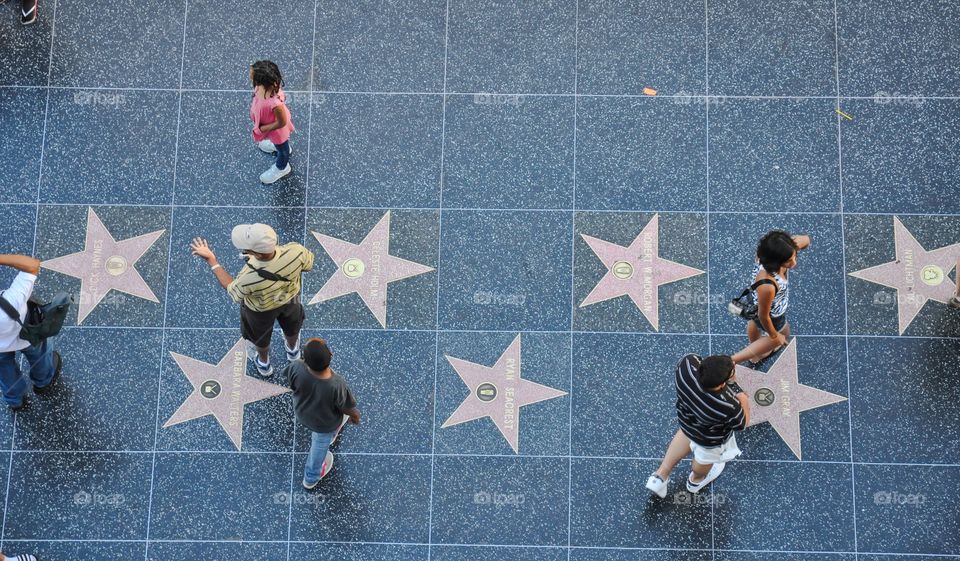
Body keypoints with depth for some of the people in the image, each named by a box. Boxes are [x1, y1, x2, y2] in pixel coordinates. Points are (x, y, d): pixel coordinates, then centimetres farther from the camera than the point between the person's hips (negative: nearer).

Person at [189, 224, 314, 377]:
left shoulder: (248, 278, -46)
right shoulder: (295, 251, -41)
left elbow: (233, 292, -20)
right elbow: (309, 264, -15)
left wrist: (211, 261, -16)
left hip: (261, 309, -2)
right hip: (290, 297, 2)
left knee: (260, 335, 33)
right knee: (291, 324, 36)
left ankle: (263, 364, 63)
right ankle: (292, 350, 68)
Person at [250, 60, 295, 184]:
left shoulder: (275, 103, -50)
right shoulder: (266, 84, -31)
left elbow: (281, 123, -31)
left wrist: (261, 129, -19)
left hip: (277, 130, -5)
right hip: (267, 121, 6)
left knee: (281, 148, 30)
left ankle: (281, 168, 61)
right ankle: (277, 146, 75)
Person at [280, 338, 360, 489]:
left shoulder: (297, 369, -39)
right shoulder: (337, 386, -43)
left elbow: (286, 377, -14)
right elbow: (348, 409, -24)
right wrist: (355, 416, 0)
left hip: (302, 413, 1)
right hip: (325, 424, -1)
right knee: (320, 445, 31)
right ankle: (311, 478, 57)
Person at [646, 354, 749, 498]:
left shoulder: (687, 364, -38)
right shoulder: (728, 407, -46)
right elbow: (742, 424, -22)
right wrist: (733, 384, -26)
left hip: (686, 418, 3)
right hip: (711, 438, -3)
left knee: (686, 434, 40)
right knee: (705, 458, 33)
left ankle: (661, 475, 50)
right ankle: (696, 480, 66)